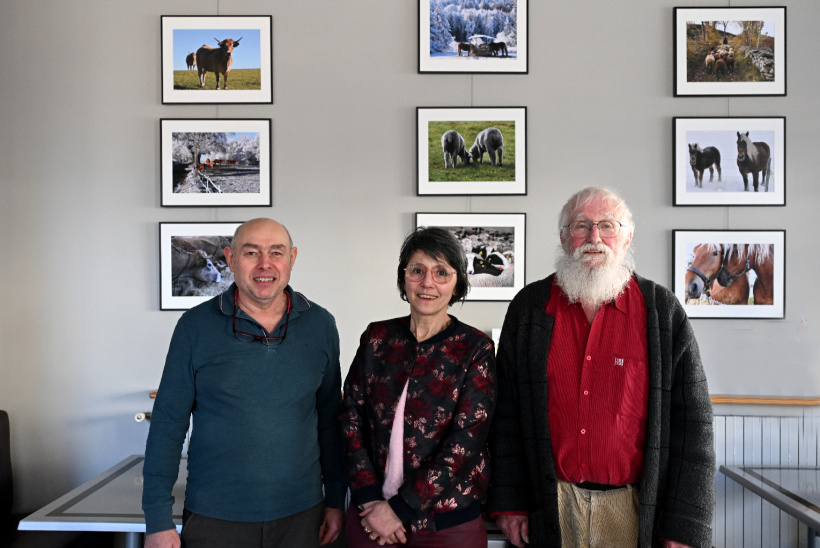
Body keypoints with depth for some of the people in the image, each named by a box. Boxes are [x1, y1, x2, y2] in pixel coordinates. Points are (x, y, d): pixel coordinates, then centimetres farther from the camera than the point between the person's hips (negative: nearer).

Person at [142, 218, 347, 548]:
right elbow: (168, 423, -4)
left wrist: (335, 499, 7)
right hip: (214, 518, -1)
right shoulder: (196, 326, -6)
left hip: (300, 514, 2)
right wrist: (158, 520, -5)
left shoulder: (320, 325, -1)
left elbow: (330, 419, 6)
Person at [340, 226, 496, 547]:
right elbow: (352, 419, 0)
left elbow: (465, 443, -13)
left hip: (447, 522, -2)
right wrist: (370, 499, -11)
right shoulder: (377, 337, 1)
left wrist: (401, 508, -15)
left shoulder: (476, 349, -7)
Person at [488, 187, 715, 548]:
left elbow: (691, 420, -3)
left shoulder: (663, 311, -2)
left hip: (636, 508, 0)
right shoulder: (528, 308, 2)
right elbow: (507, 413, 4)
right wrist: (508, 503, 1)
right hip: (551, 508, 1)